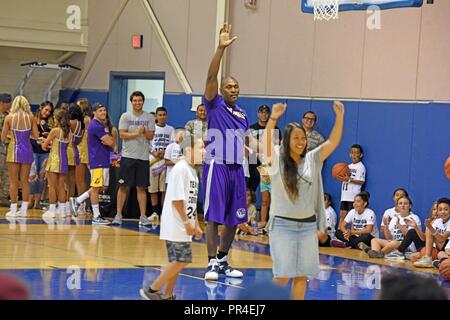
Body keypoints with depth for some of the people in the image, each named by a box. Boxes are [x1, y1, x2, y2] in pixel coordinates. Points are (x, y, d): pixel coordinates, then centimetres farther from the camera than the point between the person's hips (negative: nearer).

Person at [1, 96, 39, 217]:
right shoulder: (31, 117, -2)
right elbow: (36, 135, -4)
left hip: (14, 150, -2)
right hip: (27, 150, 2)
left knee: (14, 182, 4)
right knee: (25, 181, 9)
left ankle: (13, 210, 2)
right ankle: (24, 210, 10)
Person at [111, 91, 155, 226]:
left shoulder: (149, 118, 6)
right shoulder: (125, 116, 3)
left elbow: (150, 136, 0)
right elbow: (122, 134, -7)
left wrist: (143, 131, -19)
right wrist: (137, 133, -15)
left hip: (143, 157, 1)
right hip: (128, 156, -1)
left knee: (142, 187, 4)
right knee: (123, 186, 0)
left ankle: (143, 216, 6)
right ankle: (118, 215, 5)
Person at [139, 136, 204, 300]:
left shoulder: (192, 171, 15)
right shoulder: (180, 169, -15)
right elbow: (176, 199, -20)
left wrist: (196, 225, 19)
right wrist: (187, 222, -19)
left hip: (184, 226, 9)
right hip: (176, 224, -9)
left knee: (178, 261, 10)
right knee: (181, 260, -11)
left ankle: (167, 296, 16)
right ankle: (152, 290, -3)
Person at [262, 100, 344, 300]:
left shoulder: (312, 160, 7)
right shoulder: (277, 160, -3)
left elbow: (333, 142, -2)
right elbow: (267, 144, -22)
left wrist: (339, 117, -16)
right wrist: (273, 119, -38)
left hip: (308, 225, 4)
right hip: (283, 224, -4)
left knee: (301, 275, 6)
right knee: (283, 276, -7)